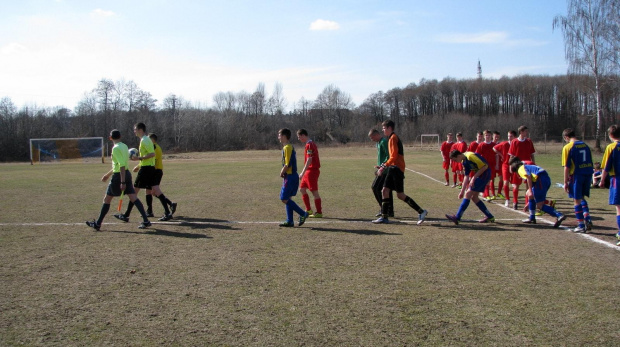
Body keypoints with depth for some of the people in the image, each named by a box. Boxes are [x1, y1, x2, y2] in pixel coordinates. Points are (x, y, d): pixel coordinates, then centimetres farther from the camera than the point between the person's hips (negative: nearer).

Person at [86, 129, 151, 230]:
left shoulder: (116, 148, -14)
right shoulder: (124, 146, 13)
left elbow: (122, 165, -23)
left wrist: (122, 182, -26)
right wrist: (108, 174, 31)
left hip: (119, 176, -7)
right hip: (127, 174, 8)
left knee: (107, 199, 6)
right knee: (134, 198, 2)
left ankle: (98, 224, 15)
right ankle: (146, 221, -7)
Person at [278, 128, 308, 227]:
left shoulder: (287, 148, -15)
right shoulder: (290, 147, 15)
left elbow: (287, 164, -21)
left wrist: (282, 173, -7)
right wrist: (283, 172, 12)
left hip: (290, 177, -10)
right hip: (293, 176, 10)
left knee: (284, 199, -6)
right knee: (287, 199, 11)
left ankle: (303, 214, -3)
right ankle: (290, 221, 12)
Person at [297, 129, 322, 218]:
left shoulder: (309, 145, -15)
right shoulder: (311, 144, 15)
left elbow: (309, 160, -21)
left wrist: (303, 173, -21)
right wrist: (303, 172, 22)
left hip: (312, 171, -10)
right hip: (309, 171, 10)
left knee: (314, 192, -4)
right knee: (302, 189, 13)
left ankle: (319, 213, 2)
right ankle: (308, 210, 17)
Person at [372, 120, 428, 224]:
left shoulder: (393, 138, -10)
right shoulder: (392, 138, 19)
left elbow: (394, 156, -18)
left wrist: (384, 166, -19)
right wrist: (385, 166, 19)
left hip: (396, 168, -10)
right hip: (393, 169, 10)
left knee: (400, 195, -7)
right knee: (385, 190, 4)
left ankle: (421, 212, -1)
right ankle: (384, 217, 5)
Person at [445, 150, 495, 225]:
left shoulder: (470, 156, -20)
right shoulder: (464, 162, 9)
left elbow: (485, 166, -20)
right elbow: (467, 176, 14)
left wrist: (474, 177, -20)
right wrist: (462, 190, 12)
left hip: (484, 174, -10)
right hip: (479, 176, 10)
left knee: (468, 194, -12)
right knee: (474, 197, 11)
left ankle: (457, 218, -13)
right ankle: (489, 217, 20)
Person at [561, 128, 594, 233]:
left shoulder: (568, 147, -8)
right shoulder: (585, 145, 10)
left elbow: (567, 167, -10)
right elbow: (590, 162, 14)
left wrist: (565, 182, -6)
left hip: (577, 174, -6)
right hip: (588, 173, 6)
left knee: (577, 200, 4)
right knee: (582, 198, 22)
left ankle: (581, 225, 7)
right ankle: (587, 218, 7)